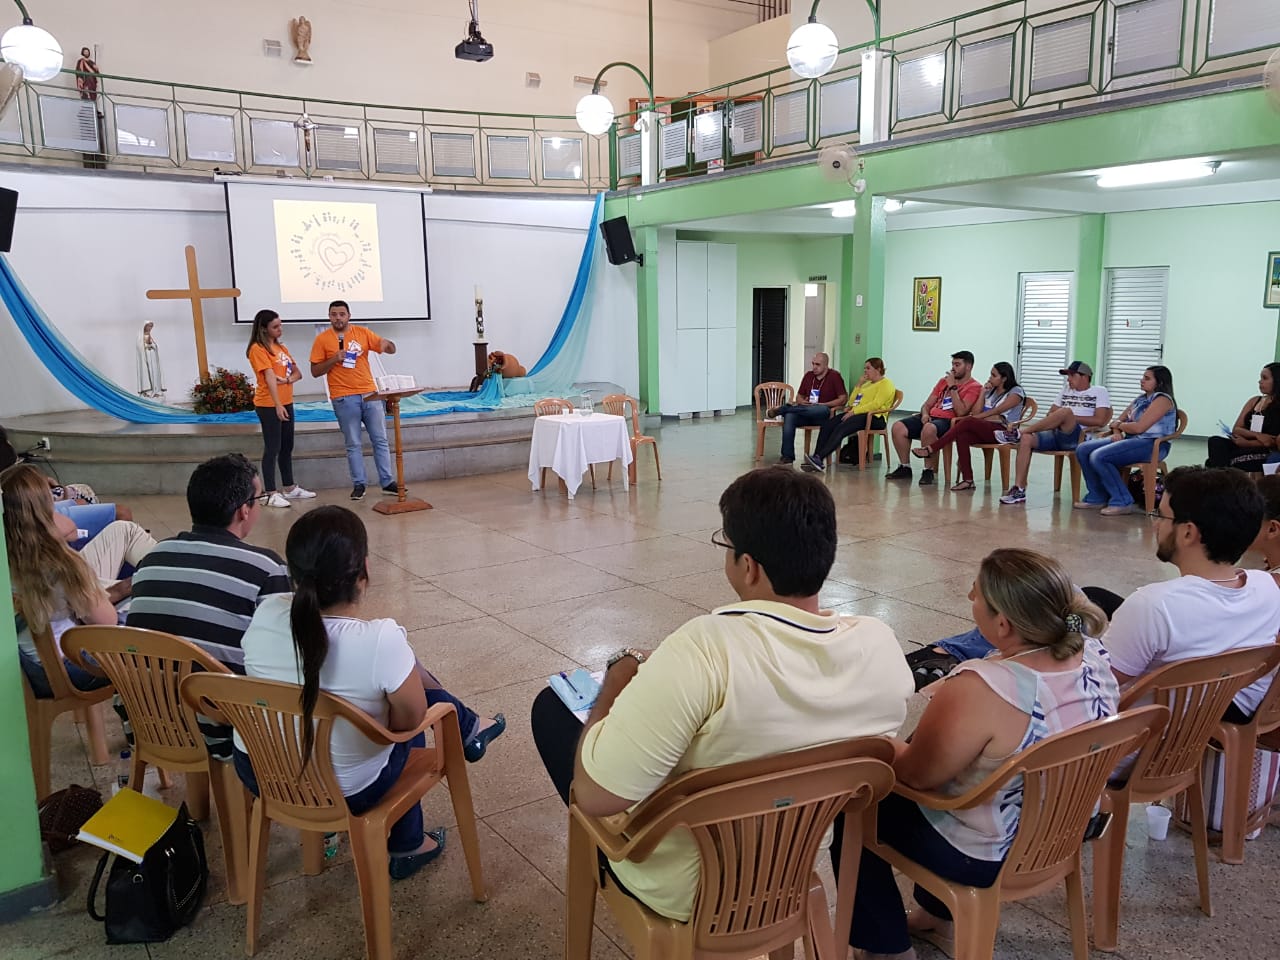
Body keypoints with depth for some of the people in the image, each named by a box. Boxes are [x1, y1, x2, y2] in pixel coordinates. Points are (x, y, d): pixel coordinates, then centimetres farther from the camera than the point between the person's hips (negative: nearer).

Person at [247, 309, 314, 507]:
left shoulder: (281, 347, 13)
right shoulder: (258, 349, -11)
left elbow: (297, 373, 13)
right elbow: (269, 378, -21)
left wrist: (288, 380, -10)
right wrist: (278, 405, -28)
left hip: (287, 403, 8)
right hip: (269, 406, -8)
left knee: (287, 446, 14)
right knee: (272, 448, -6)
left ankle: (290, 488, 24)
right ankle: (271, 494, -2)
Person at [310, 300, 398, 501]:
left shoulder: (362, 333, 6)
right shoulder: (322, 339, 1)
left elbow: (391, 349, 5)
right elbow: (315, 371, 0)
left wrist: (385, 343, -18)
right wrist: (334, 359, -14)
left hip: (370, 394, 3)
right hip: (344, 399, -3)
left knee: (380, 439, 5)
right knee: (353, 444, 1)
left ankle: (387, 482, 12)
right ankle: (358, 484, 9)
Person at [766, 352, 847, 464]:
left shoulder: (834, 376, -1)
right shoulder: (808, 376, 15)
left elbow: (843, 399, -7)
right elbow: (800, 395, 24)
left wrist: (822, 404, -13)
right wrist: (802, 402, -1)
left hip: (823, 414, -4)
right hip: (806, 415, 4)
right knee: (789, 416, -29)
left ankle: (778, 410, -27)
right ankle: (787, 456, -32)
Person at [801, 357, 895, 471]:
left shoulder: (886, 384, 1)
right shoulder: (867, 383, 29)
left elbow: (876, 404, -14)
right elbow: (852, 401, 23)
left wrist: (854, 411, -19)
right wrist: (859, 384, 12)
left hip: (873, 418, -8)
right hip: (856, 414, 8)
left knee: (841, 428, -32)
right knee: (827, 425, -17)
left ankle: (819, 459, -40)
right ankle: (815, 459, -27)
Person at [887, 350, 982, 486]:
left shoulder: (974, 387, 0)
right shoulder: (944, 380, 22)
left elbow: (961, 411, -15)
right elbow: (927, 404, 23)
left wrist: (952, 387, -11)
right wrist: (925, 414, 0)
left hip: (949, 421, -7)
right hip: (930, 417, 7)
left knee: (929, 429, -40)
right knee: (898, 428, -15)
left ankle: (928, 471, -26)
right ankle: (905, 468, -4)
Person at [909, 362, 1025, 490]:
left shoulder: (1016, 392, 2)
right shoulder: (991, 390, 23)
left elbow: (996, 411, -9)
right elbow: (977, 412, 12)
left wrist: (971, 417, -13)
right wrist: (983, 393, 5)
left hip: (1003, 432, -6)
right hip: (983, 430, 6)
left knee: (967, 422, -32)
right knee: (962, 435, -29)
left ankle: (931, 449, -29)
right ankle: (967, 480, -33)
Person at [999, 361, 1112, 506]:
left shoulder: (1100, 392, 10)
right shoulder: (1067, 391, 28)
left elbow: (1100, 421, -4)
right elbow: (1050, 413, 21)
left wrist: (1072, 418, -6)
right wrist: (1056, 421, -3)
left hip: (1077, 438, -6)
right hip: (1054, 434, 6)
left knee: (1066, 412, -35)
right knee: (1026, 439, -23)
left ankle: (1018, 432, -27)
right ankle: (1019, 489, -25)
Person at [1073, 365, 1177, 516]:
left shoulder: (1162, 399, -8)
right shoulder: (1141, 398, 20)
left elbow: (1139, 427, -18)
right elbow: (1119, 420, 21)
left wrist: (1118, 425, 0)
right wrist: (1117, 432, -2)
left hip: (1151, 444, -9)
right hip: (1131, 440, 9)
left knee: (1099, 457, -28)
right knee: (1083, 449, -3)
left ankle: (1122, 502, -18)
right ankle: (1097, 498, 3)